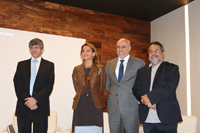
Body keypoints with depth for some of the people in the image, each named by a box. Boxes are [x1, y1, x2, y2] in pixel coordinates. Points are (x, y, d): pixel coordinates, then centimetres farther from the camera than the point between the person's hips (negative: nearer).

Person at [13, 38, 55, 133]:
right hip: (23, 107, 2)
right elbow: (17, 84, 4)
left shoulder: (49, 65, 7)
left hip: (41, 107, -1)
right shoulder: (21, 64, 13)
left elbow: (49, 85, -3)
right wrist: (26, 100, -10)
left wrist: (35, 99, -14)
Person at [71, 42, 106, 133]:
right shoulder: (77, 69, 12)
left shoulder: (99, 69, 6)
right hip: (80, 105, 2)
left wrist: (96, 98, 6)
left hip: (95, 105, -2)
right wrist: (82, 95, 8)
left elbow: (102, 88, 7)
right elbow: (76, 87, 15)